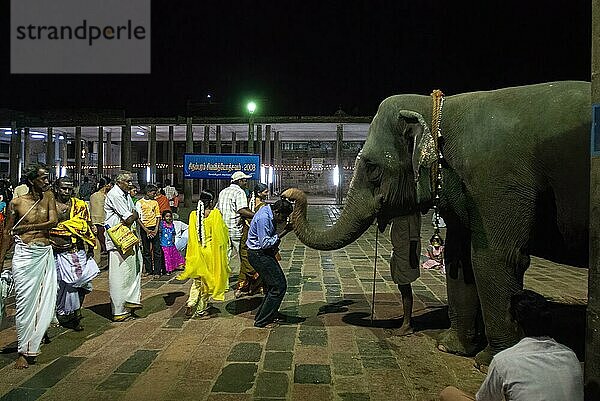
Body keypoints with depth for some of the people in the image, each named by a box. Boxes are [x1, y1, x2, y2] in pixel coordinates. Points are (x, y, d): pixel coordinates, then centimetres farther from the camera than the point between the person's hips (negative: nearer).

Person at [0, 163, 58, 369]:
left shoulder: (48, 196, 6)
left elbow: (53, 221, -7)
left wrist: (23, 228, -9)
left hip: (45, 254, 3)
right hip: (24, 254, -3)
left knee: (45, 301, 3)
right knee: (25, 301, -3)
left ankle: (32, 345, 20)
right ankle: (23, 351, 9)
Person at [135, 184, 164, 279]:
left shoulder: (155, 202, 11)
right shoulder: (139, 203, 0)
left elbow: (158, 216, 11)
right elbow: (138, 218, -4)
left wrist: (156, 229, -4)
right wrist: (147, 230, -10)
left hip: (154, 228, 2)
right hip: (144, 229, -2)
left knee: (157, 250, -3)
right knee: (146, 251, 6)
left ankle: (157, 271, 0)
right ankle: (148, 270, 17)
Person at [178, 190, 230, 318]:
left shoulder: (193, 215, -2)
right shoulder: (215, 214, -12)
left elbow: (192, 236, 4)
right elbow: (222, 233, -6)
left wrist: (190, 256, 14)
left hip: (197, 253, 4)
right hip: (211, 252, -4)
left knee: (197, 280, 20)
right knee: (207, 281, 8)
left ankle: (191, 304, 10)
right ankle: (201, 310, 13)